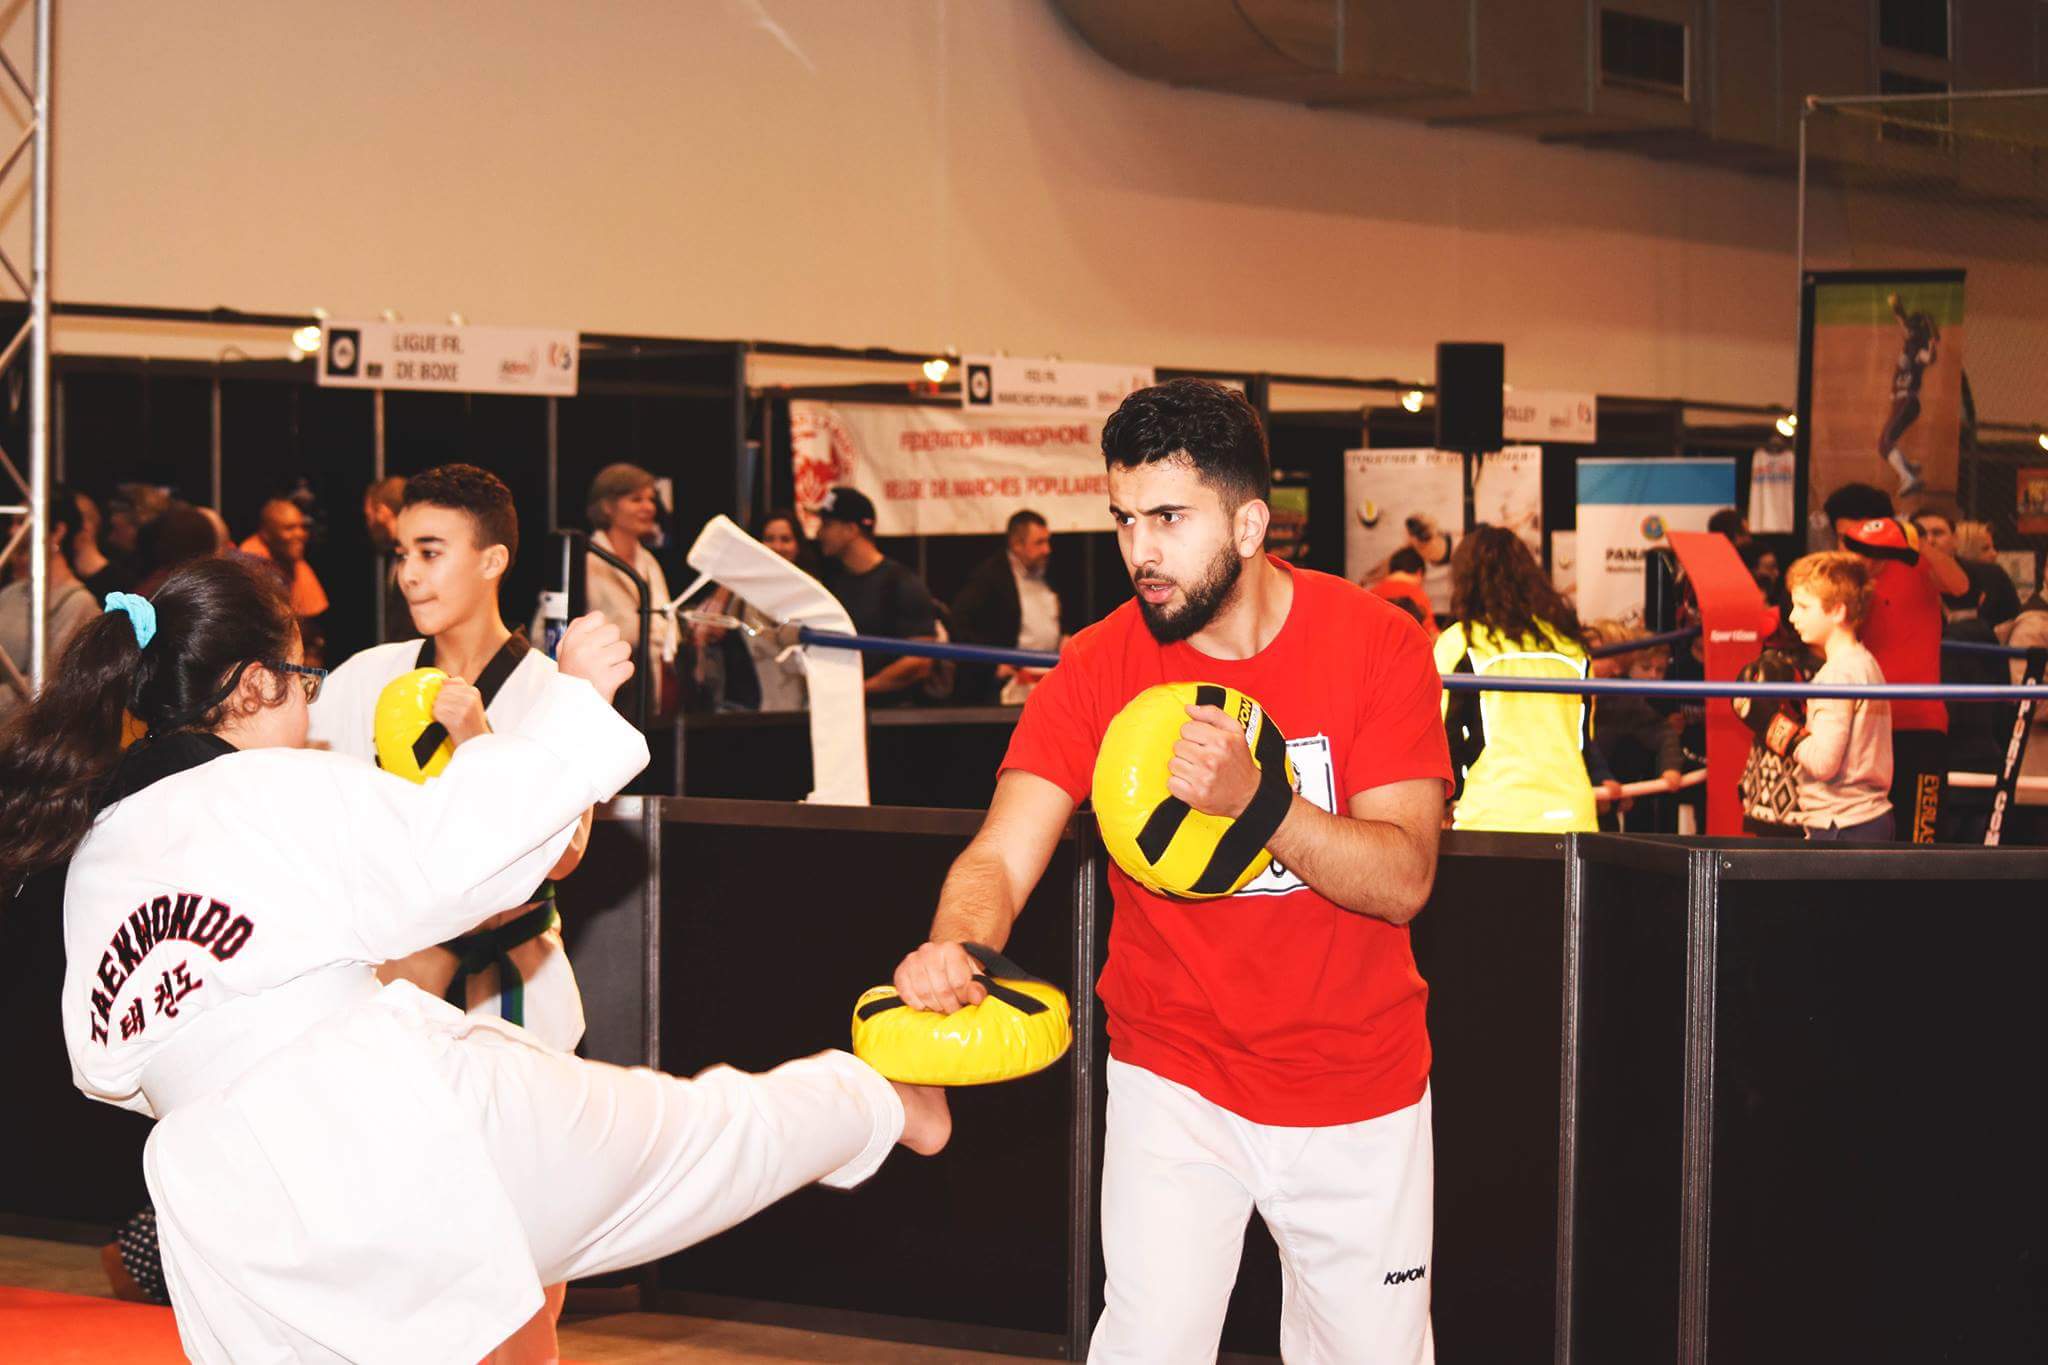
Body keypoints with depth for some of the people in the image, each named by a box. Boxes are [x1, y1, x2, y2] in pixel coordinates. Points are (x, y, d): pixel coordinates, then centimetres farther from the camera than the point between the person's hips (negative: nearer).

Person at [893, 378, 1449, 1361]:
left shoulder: (1376, 645, -12)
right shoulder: (1097, 670, -9)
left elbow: (1403, 879, -20)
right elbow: (1002, 856, -17)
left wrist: (1252, 798, -38)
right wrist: (955, 947, -40)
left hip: (1359, 1092, 0)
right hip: (1177, 1080, 0)